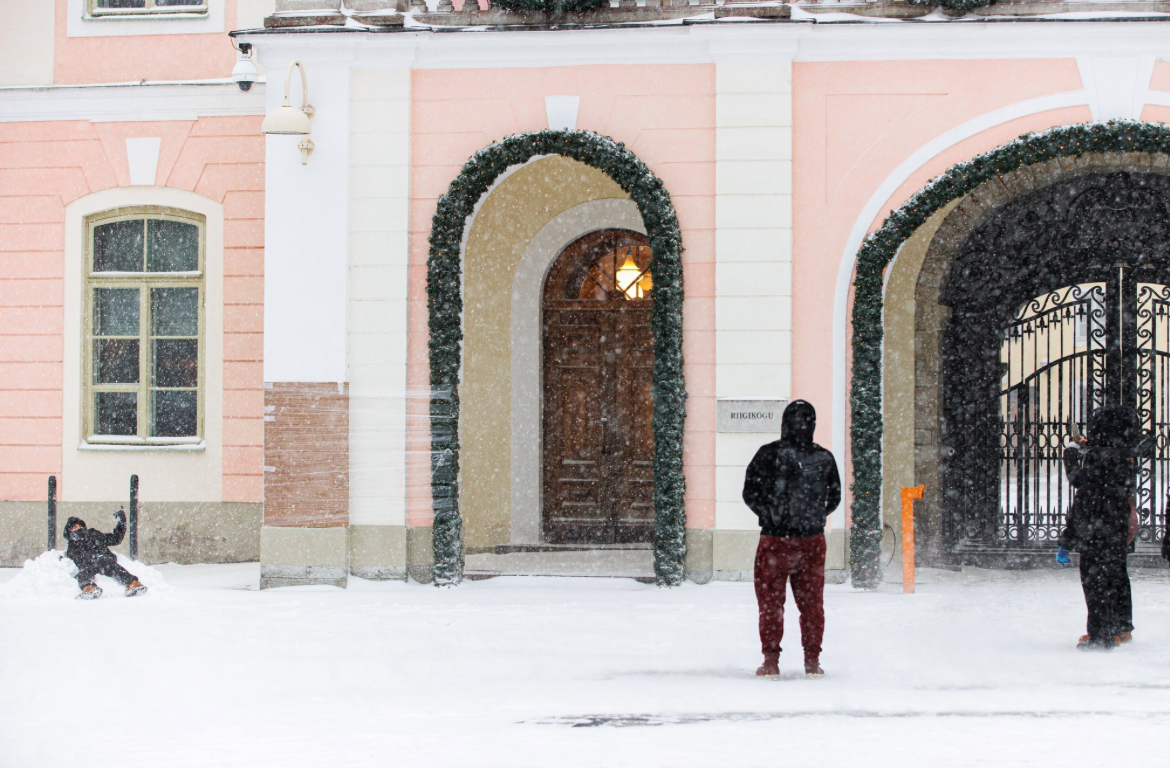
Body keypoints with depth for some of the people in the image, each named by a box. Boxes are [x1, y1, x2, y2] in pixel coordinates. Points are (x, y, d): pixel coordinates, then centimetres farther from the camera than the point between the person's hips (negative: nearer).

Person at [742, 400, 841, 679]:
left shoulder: (768, 454, -11)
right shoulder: (825, 458, -1)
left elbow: (750, 493, -7)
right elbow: (834, 499, 9)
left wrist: (770, 516, 9)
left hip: (775, 539, -2)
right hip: (812, 541, 2)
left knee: (770, 602, 7)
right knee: (812, 602, 12)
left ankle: (771, 661, 6)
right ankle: (812, 662, 14)